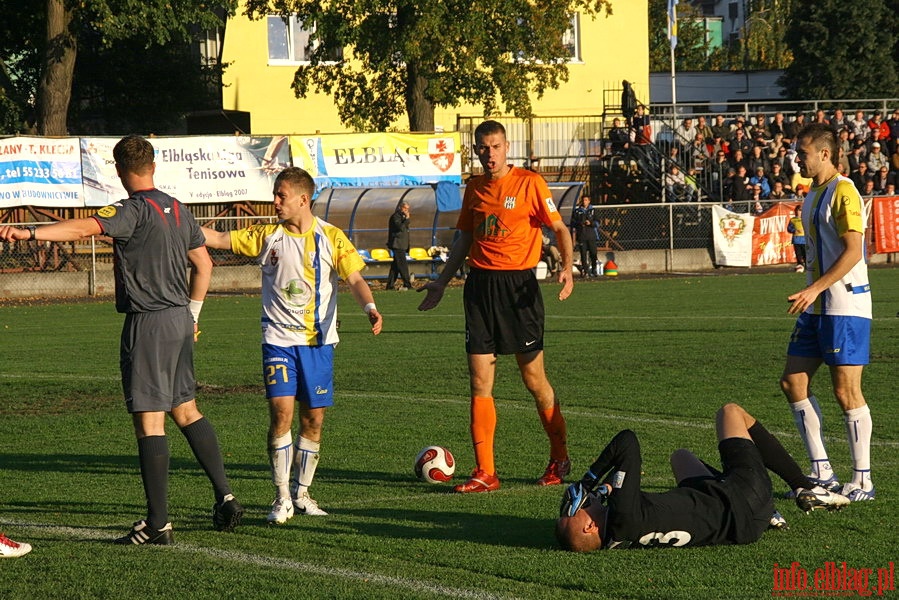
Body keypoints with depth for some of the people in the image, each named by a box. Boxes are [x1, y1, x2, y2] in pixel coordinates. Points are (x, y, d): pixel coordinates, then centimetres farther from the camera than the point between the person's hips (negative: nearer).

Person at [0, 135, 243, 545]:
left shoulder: (134, 210, -13)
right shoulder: (177, 210, 12)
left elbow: (85, 227, -30)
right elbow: (203, 264, 21)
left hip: (147, 323, -8)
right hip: (179, 319, 8)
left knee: (149, 421, -6)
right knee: (186, 411, 20)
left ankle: (158, 524, -6)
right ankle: (225, 498, 20)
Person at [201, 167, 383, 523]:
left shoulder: (331, 237, 2)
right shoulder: (267, 236, 4)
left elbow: (354, 279, -4)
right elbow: (217, 239, 6)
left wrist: (370, 307, -23)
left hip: (319, 342, 1)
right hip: (279, 341, -1)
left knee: (313, 419, 4)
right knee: (281, 412, -13)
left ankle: (301, 493, 19)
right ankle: (282, 497, -5)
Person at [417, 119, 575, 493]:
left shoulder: (529, 183, -4)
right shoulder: (474, 188, 12)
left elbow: (559, 228, -4)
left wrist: (567, 267, -20)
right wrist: (441, 282, 22)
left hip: (519, 284, -5)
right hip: (480, 284, 5)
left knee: (533, 378, 1)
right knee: (480, 382, -1)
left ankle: (559, 458, 20)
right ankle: (484, 473, 2)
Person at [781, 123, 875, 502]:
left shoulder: (843, 192, -12)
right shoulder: (812, 197, 16)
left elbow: (852, 251, -20)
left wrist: (814, 289, -26)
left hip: (845, 307, -10)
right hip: (816, 309, 10)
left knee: (846, 391, -7)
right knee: (792, 382, 5)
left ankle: (862, 481, 1)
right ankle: (822, 473, 11)